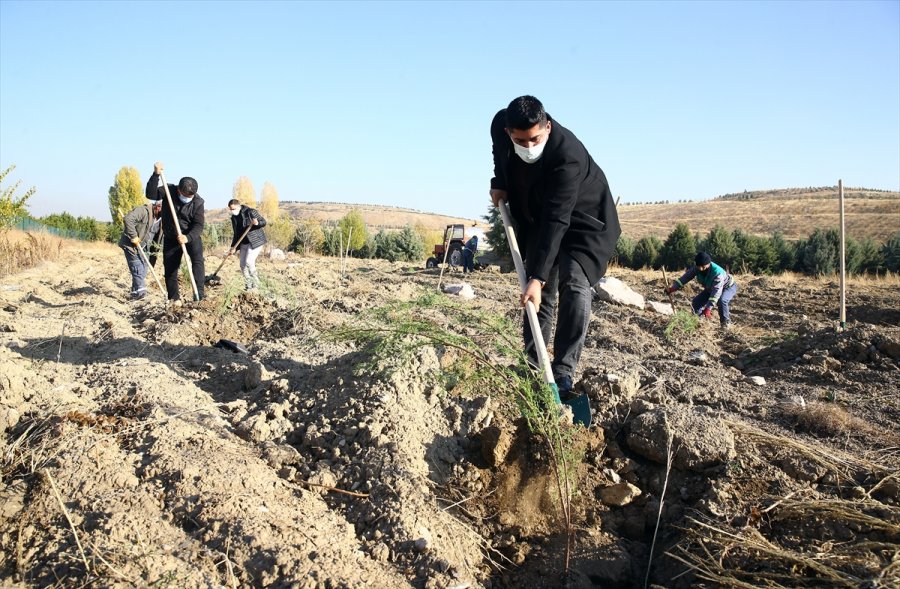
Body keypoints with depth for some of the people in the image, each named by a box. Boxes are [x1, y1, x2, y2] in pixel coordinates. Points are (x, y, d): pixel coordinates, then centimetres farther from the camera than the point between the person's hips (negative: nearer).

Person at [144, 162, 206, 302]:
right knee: (170, 267, 5)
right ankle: (173, 298, 16)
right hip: (170, 238, 2)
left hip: (191, 236, -2)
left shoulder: (198, 202, -18)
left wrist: (187, 237, -39)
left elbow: (199, 225, -22)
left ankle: (199, 295, -25)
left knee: (197, 260, -22)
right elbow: (151, 194, -27)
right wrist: (156, 175, -38)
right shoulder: (169, 191, -13)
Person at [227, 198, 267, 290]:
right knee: (243, 265, 2)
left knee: (249, 262, -18)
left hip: (255, 241, -8)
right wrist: (233, 247, 9)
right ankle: (248, 286, 11)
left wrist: (257, 223, -33)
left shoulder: (250, 212, -12)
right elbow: (236, 233, 14)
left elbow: (263, 222, -10)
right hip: (244, 242, 8)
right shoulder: (234, 217, 9)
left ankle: (255, 285, -7)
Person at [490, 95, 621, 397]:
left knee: (573, 284, -23)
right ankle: (533, 365, 13)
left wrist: (537, 277, -45)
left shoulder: (567, 156, -38)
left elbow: (557, 220, -42)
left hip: (583, 219, -6)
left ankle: (563, 371, -20)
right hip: (538, 216, 6)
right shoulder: (501, 125, -19)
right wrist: (499, 183, 0)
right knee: (540, 291, 5)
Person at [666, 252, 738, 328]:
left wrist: (708, 309, -51)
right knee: (696, 302, -6)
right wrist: (673, 288, -35)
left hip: (728, 287, -6)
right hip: (710, 289, 6)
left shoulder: (717, 272, -42)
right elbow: (686, 277, -21)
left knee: (721, 301, -36)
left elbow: (716, 292, -45)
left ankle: (726, 322, -13)